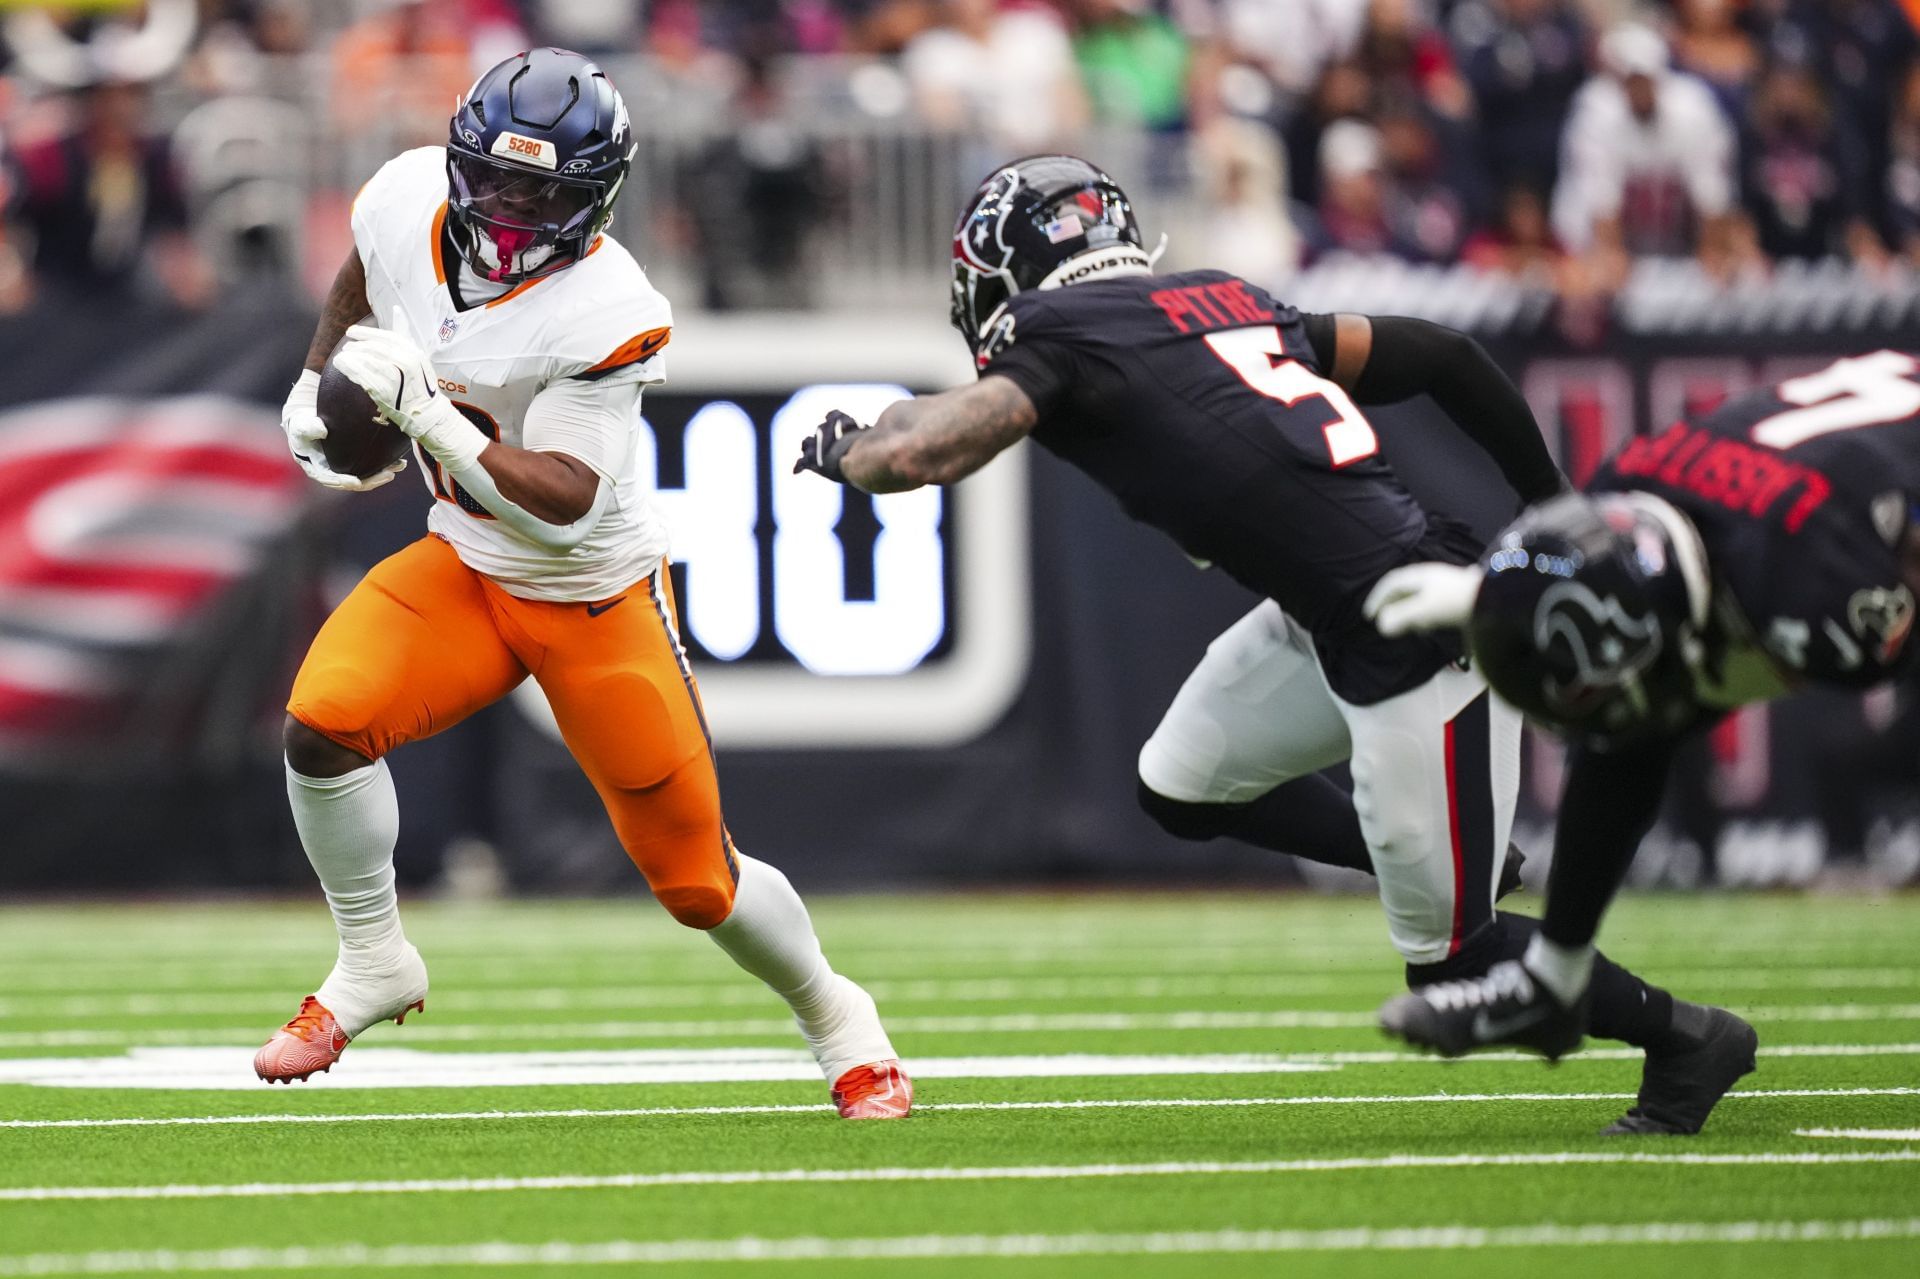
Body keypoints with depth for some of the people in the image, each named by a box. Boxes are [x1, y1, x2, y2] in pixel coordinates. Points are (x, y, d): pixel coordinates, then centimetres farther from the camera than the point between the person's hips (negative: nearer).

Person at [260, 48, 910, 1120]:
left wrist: (425, 414, -42)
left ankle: (837, 1020, 29)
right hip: (466, 564, 5)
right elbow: (364, 271, 14)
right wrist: (317, 381, 7)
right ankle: (373, 965, 0)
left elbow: (562, 506, -34)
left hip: (594, 597, -4)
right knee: (325, 719, -22)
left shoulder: (604, 316, -30)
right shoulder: (410, 200, -13)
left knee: (697, 881, 0)